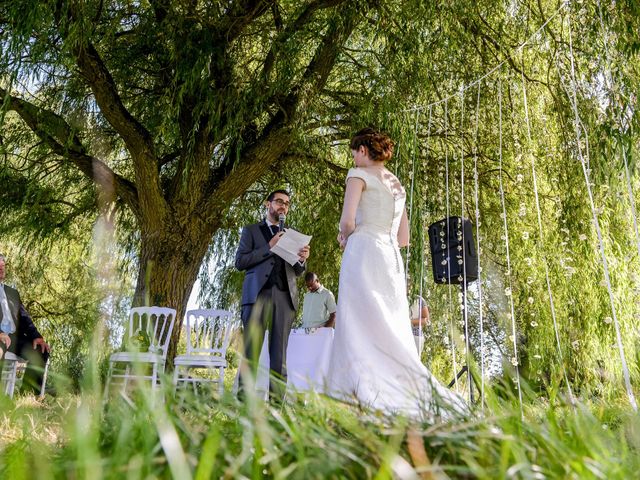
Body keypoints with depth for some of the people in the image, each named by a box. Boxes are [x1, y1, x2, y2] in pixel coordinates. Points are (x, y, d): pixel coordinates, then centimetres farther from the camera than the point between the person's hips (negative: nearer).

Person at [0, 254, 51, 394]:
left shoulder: (13, 292, 27)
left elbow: (24, 318, 18)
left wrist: (36, 336, -3)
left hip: (14, 338, 5)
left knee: (40, 350, -20)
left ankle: (29, 394, -20)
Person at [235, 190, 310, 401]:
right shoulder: (251, 230, 14)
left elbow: (298, 272, 21)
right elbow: (240, 262, 2)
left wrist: (302, 259, -2)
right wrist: (269, 247, -7)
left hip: (285, 296, 3)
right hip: (258, 293, -2)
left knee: (279, 351, 0)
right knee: (251, 348, -7)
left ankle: (277, 397, -1)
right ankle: (244, 395, -6)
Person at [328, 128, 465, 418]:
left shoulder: (359, 175, 2)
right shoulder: (397, 184, 23)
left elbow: (347, 222, -12)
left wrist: (345, 239, 10)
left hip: (363, 253, -7)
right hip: (391, 258, 7)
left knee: (361, 328, -10)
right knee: (391, 333, 5)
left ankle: (372, 397, -17)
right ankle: (412, 393, 1)